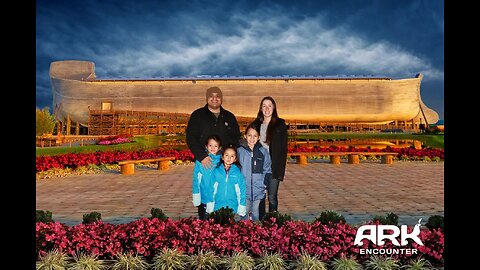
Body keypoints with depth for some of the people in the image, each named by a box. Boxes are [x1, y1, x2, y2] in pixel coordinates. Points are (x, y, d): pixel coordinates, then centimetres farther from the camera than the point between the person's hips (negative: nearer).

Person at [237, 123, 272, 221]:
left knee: (256, 215, 14)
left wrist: (264, 184, 0)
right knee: (244, 214, 9)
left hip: (258, 191, 1)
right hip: (244, 190, -1)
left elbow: (267, 170, 7)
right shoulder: (239, 151, -3)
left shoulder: (263, 151, 1)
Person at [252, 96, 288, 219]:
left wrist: (281, 169, -8)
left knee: (272, 197, 1)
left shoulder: (280, 125, 2)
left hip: (274, 167, -3)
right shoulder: (256, 124, 10)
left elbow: (284, 148, -1)